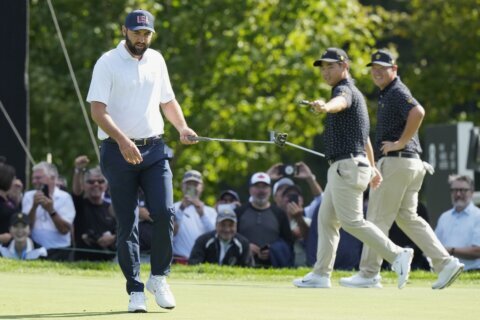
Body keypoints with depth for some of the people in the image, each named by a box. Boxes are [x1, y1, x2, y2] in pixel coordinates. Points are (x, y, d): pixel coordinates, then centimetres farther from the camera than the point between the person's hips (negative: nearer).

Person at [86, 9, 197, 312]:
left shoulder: (156, 60, 11)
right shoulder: (108, 63, -5)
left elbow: (168, 100, 22)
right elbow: (98, 109, -13)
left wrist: (182, 127, 4)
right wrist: (122, 140, -26)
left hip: (155, 150, 4)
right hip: (119, 152, -4)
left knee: (165, 212, -12)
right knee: (127, 224, -1)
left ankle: (159, 277, 6)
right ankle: (135, 291, 5)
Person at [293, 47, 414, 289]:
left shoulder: (346, 90, -11)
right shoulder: (352, 93, 21)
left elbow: (340, 103, -39)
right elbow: (364, 135, 29)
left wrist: (325, 107, -62)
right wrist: (372, 168, 36)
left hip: (347, 166, -11)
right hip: (341, 168, 11)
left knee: (352, 221, -12)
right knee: (326, 219, 10)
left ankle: (397, 255, -12)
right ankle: (321, 274, 11)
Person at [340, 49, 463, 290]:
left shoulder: (397, 92, -12)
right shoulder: (386, 94, 20)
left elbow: (418, 112, -31)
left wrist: (400, 143, -25)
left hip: (396, 161, -11)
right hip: (411, 163, 11)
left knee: (378, 217, -4)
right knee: (407, 217, 11)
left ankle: (369, 275, 0)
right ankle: (445, 263, 3)